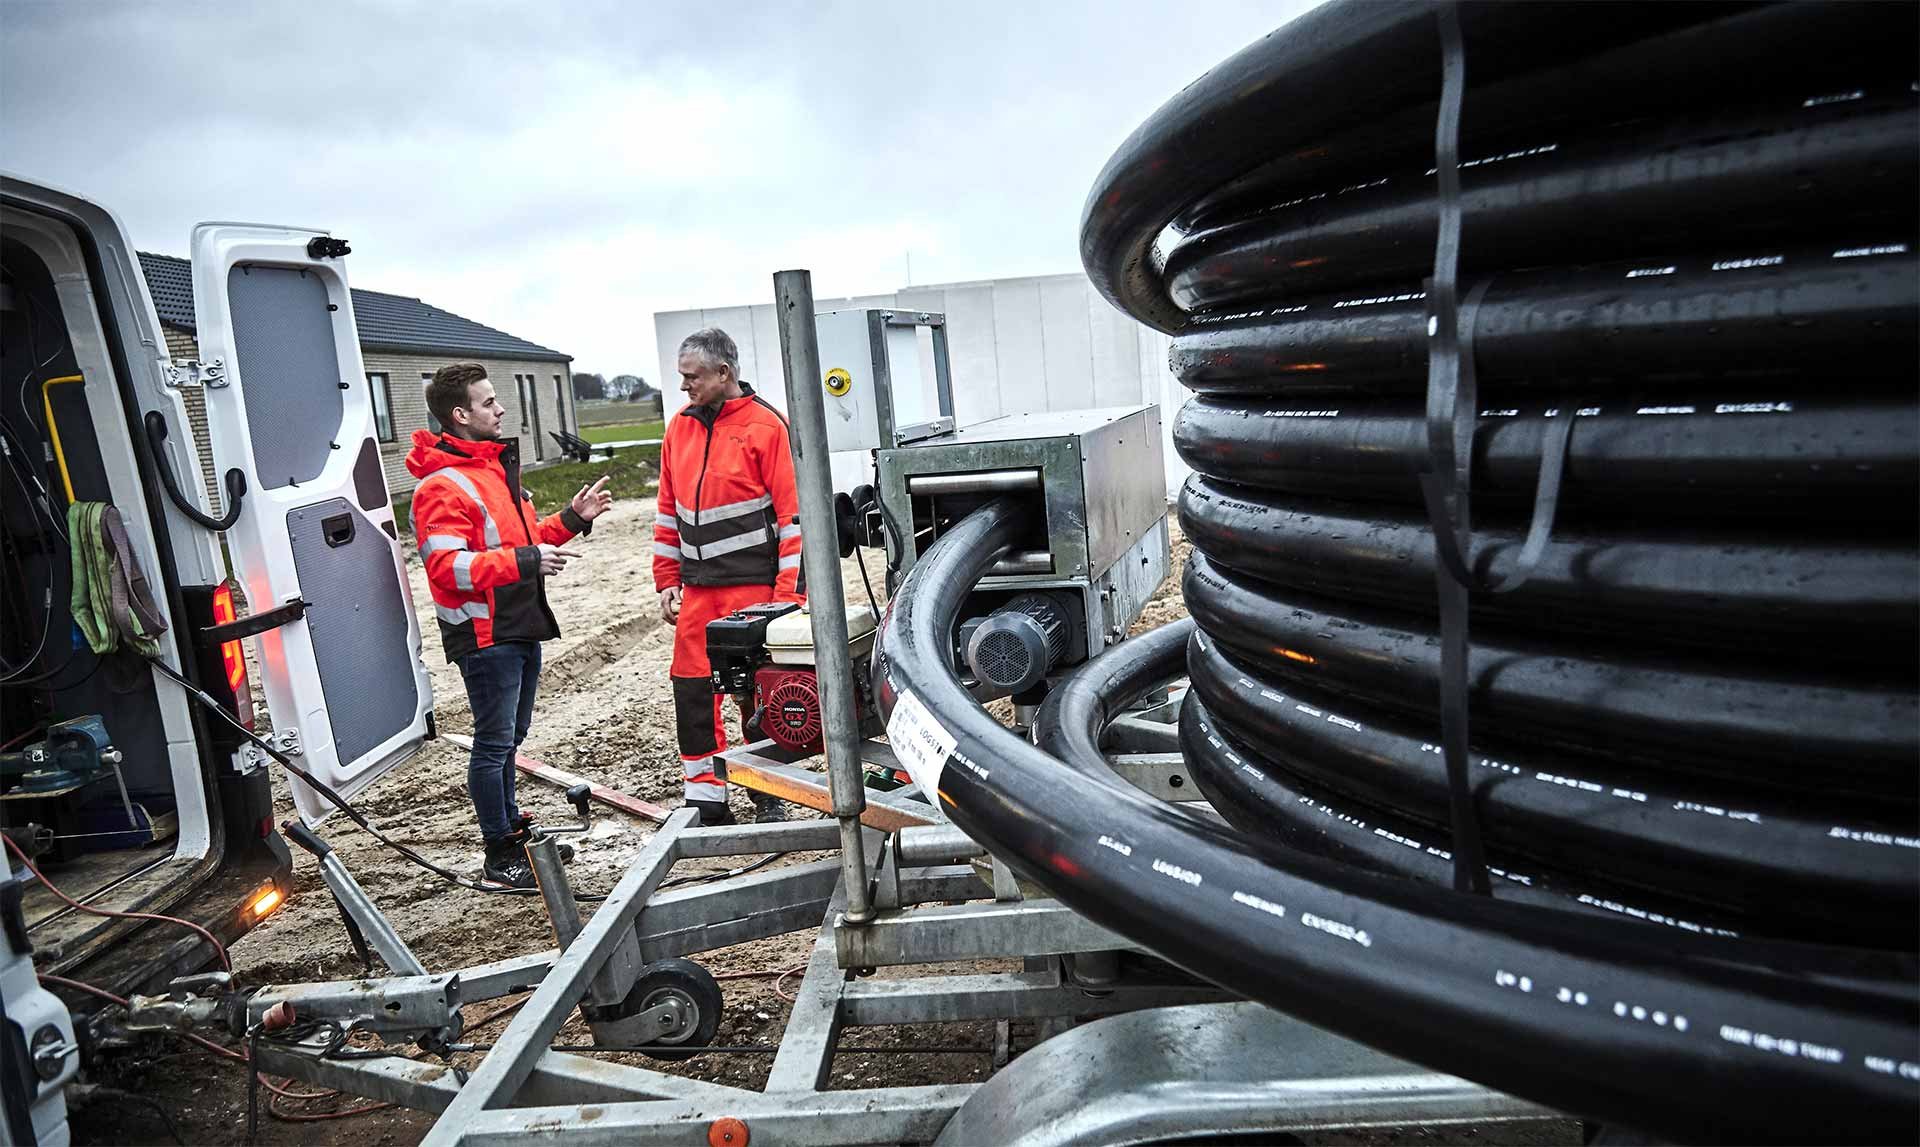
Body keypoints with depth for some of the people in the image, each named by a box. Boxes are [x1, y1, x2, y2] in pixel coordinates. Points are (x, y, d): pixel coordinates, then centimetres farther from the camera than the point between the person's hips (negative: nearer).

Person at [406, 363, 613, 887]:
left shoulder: (496, 467, 16)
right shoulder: (441, 486, -16)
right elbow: (447, 566, -26)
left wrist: (570, 519, 11)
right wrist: (524, 562, -30)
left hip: (521, 627, 9)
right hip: (484, 635, -9)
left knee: (508, 738, 19)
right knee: (494, 741, -1)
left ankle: (513, 830, 33)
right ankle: (500, 856, 10)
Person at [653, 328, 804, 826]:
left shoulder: (766, 426, -7)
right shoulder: (680, 428, 13)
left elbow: (793, 513, -10)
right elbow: (668, 511, 18)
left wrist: (789, 594, -13)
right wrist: (667, 580, 14)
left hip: (754, 585, -6)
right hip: (697, 588, 6)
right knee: (691, 689, 6)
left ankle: (767, 795, 16)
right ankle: (705, 799, 18)